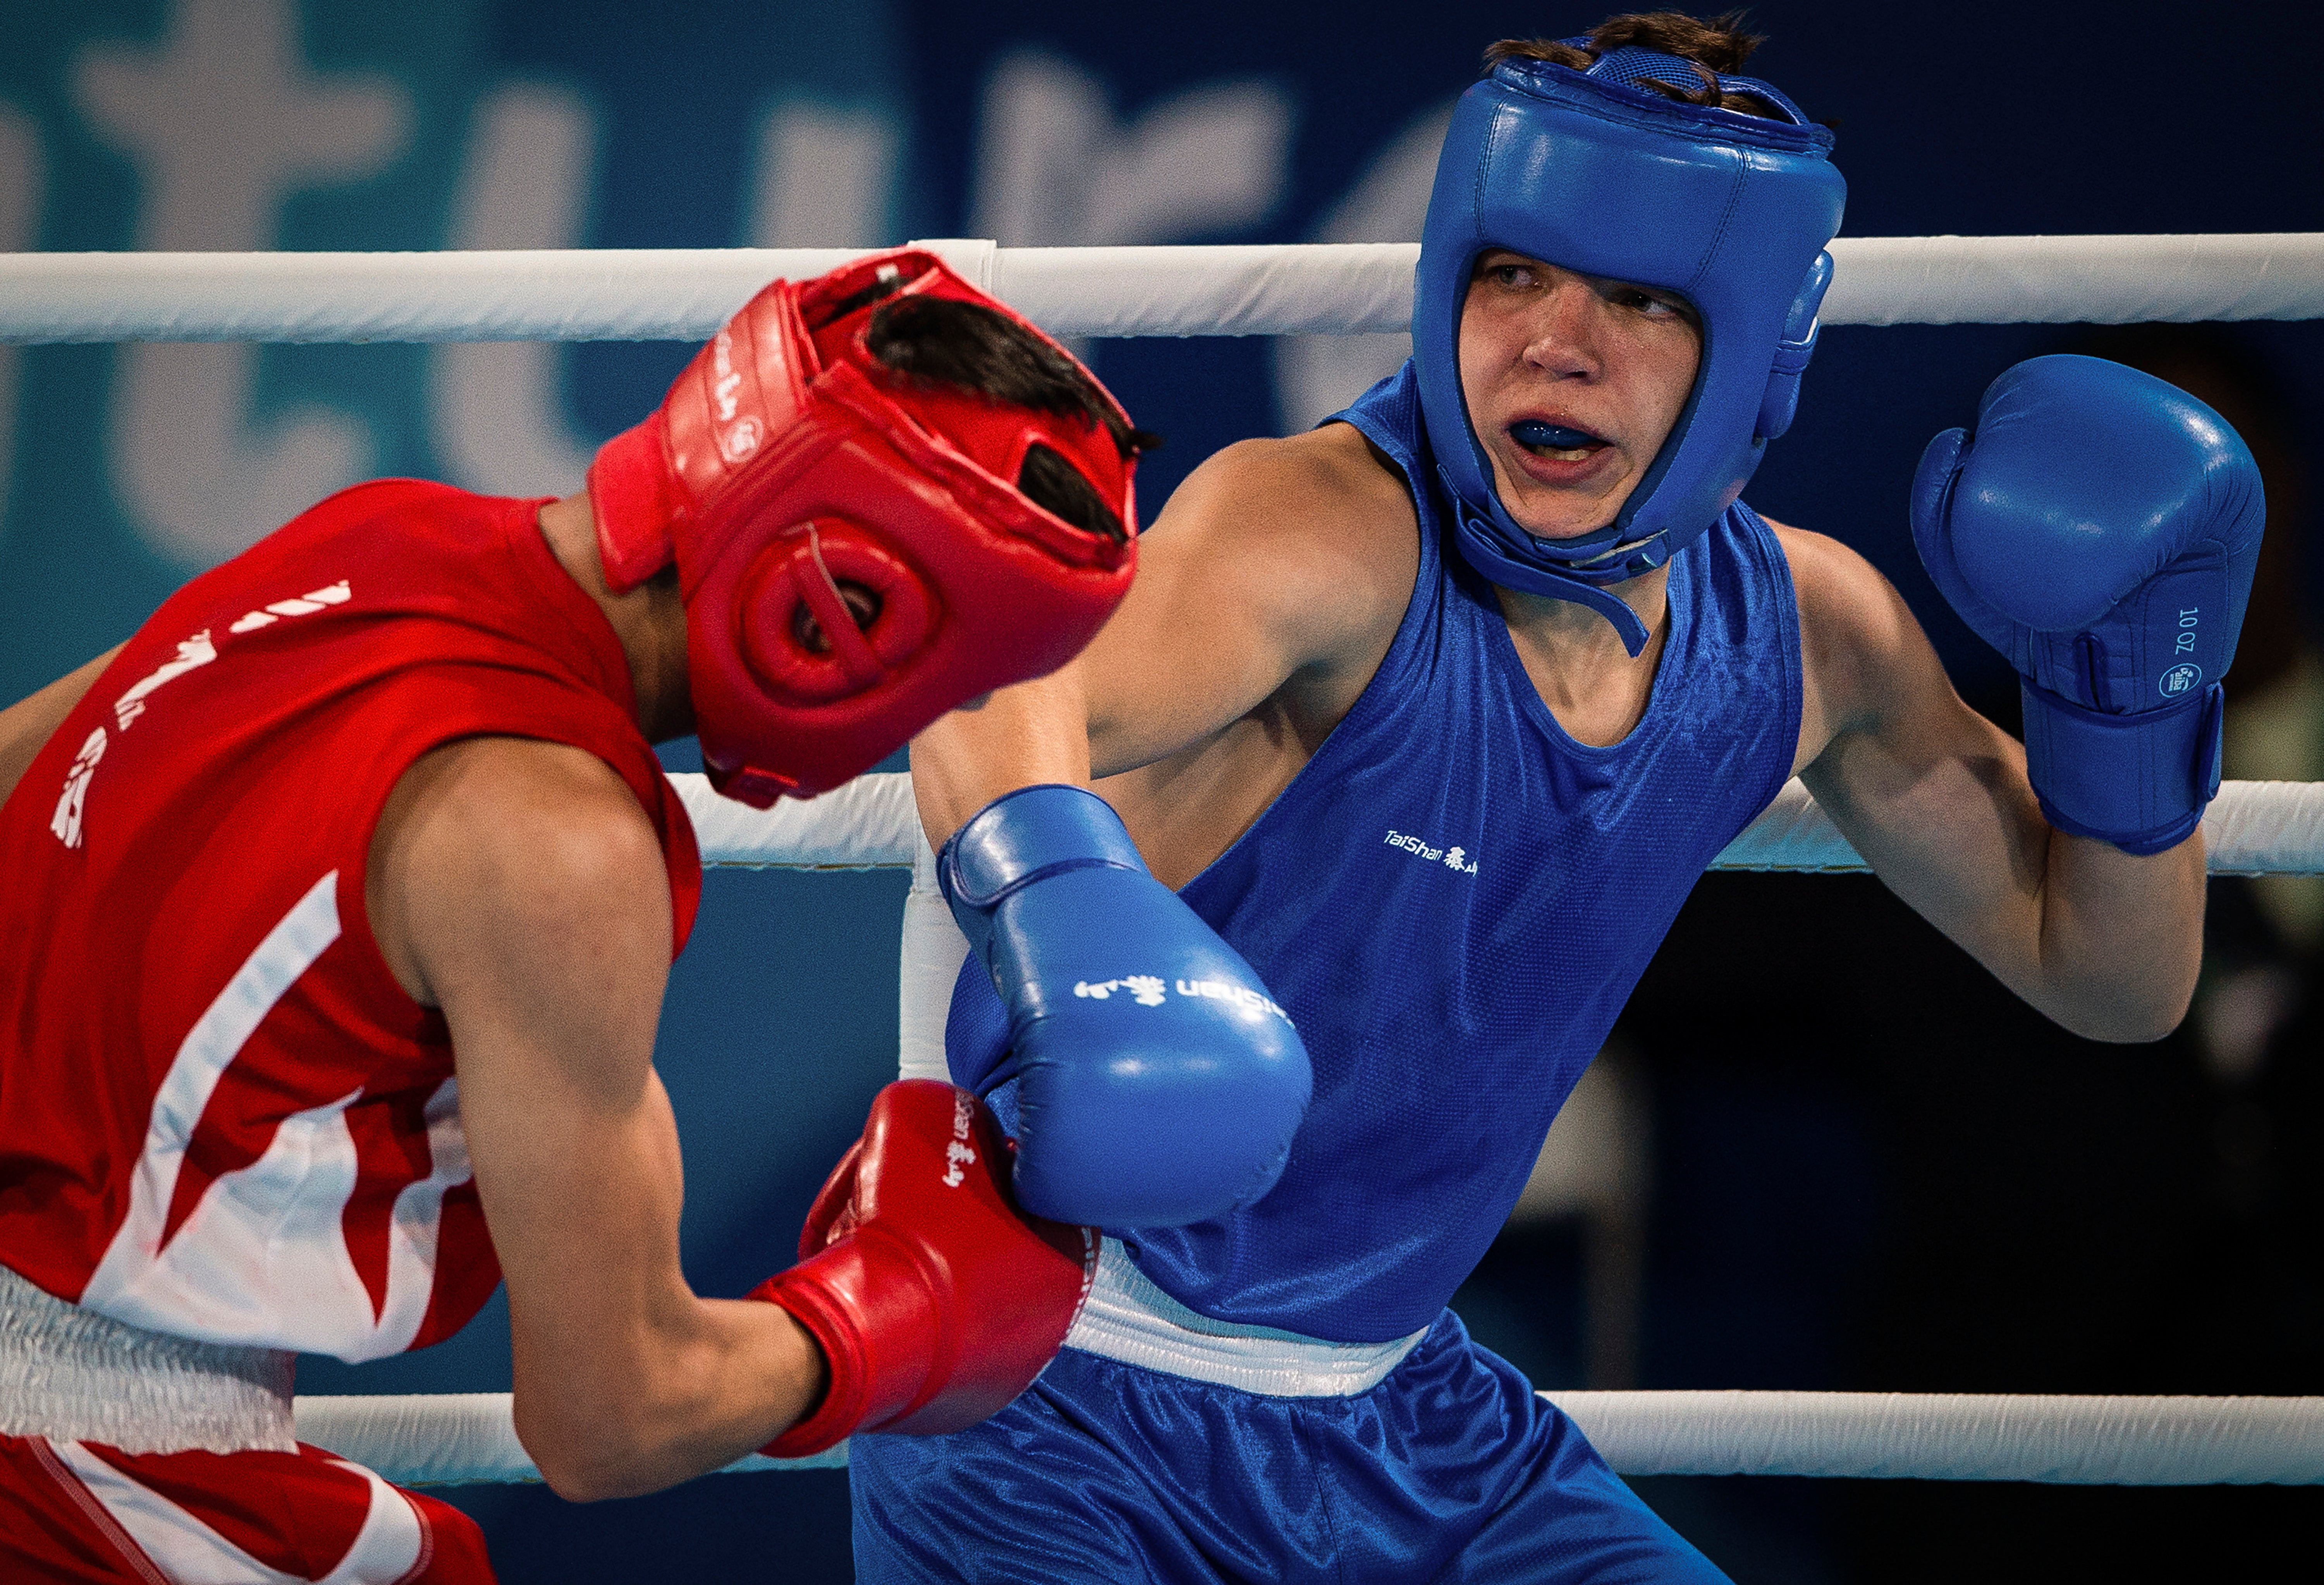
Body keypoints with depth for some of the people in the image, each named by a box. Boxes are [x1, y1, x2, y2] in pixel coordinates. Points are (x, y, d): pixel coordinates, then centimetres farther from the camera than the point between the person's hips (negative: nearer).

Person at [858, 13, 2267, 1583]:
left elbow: (2115, 982, 10)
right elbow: (1002, 708, -44)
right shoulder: (1327, 530, -23)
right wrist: (1061, 921, -66)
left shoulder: (1803, 632, -2)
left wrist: (2131, 666, -7)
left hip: (1389, 1413, 6)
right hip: (1051, 1402, -6)